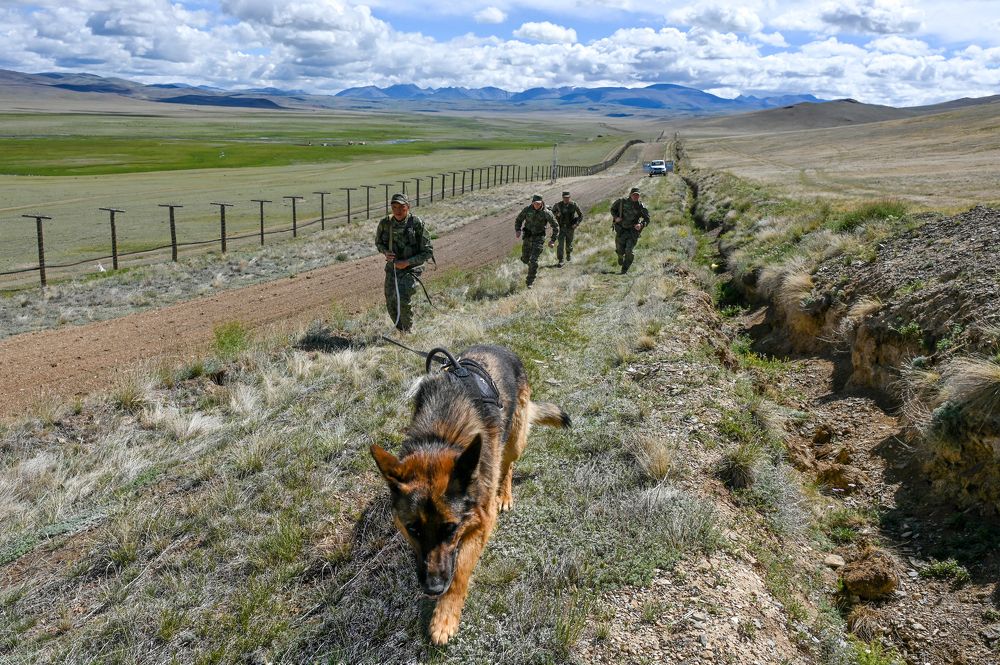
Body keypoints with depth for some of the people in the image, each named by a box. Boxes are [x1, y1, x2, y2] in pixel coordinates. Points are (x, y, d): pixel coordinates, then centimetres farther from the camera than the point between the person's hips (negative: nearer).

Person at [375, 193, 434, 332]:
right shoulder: (385, 223, -6)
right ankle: (401, 331, 31)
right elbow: (378, 242, 13)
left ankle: (409, 331, 1)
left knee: (402, 299, -24)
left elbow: (428, 252, -11)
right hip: (392, 267, 4)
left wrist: (407, 262, -20)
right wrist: (385, 252, -9)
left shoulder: (417, 224, -16)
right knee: (391, 304, 5)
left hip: (411, 268, -4)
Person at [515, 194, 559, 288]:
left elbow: (555, 226, -4)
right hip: (527, 237, 3)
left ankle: (530, 282, -1)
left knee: (533, 260, -12)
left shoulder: (546, 213, -14)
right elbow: (518, 220, 6)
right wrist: (517, 230, -12)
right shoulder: (527, 210, -8)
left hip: (539, 238, -3)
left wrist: (553, 240, -10)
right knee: (525, 259, 12)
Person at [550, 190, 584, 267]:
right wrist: (557, 214, -9)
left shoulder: (574, 205, -12)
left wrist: (576, 224, -15)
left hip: (570, 228, 0)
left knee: (569, 245, 12)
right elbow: (553, 209, 13)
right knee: (560, 244, -12)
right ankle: (560, 261, -7)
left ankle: (569, 254, 45)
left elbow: (581, 215, -3)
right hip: (561, 227, 0)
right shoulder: (559, 205, -8)